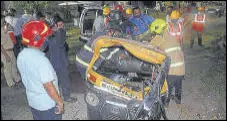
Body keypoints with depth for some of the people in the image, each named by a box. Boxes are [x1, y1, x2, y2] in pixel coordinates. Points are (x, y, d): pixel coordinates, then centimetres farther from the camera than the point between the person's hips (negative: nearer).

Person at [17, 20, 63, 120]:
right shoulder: (41, 59, -30)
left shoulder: (21, 56, -6)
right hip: (48, 105, -7)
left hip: (32, 101, 7)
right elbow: (49, 87, -26)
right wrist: (59, 102, -13)